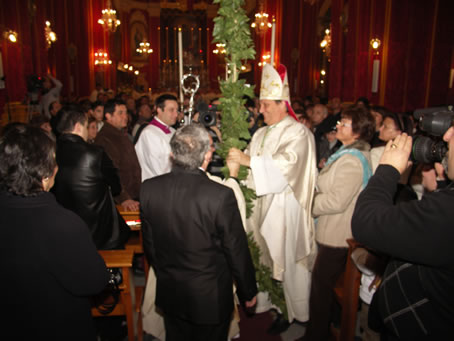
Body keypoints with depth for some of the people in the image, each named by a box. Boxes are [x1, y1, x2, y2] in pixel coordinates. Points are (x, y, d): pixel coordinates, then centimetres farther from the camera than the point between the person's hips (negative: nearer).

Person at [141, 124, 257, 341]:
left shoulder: (149, 188, -14)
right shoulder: (221, 195, -27)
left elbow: (149, 243, 0)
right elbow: (237, 251, -16)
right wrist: (248, 293, 1)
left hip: (169, 294, 4)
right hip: (211, 298, -3)